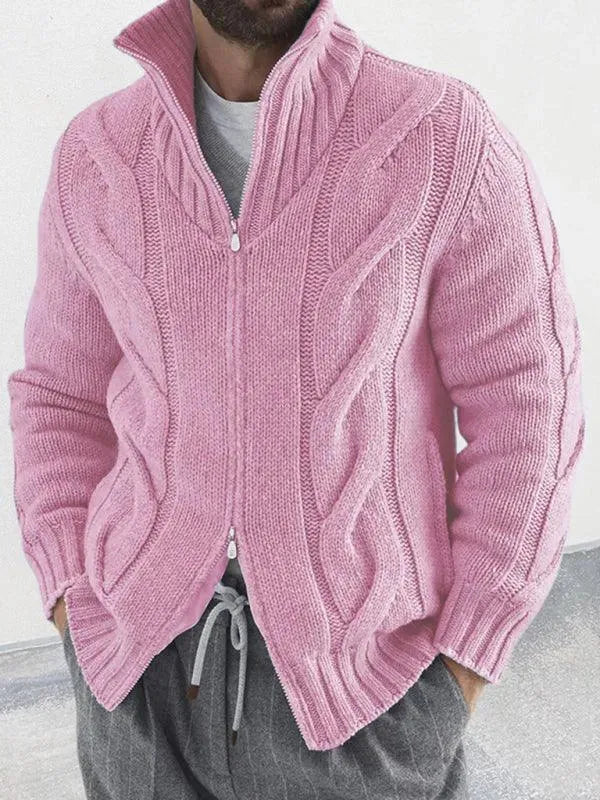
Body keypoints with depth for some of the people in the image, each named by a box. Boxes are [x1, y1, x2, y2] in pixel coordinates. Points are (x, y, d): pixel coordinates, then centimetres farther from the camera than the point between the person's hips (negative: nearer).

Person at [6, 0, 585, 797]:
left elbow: (524, 403, -8)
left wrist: (468, 652, -8)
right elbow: (65, 398, 8)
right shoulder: (94, 157, 0)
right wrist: (74, 595, -2)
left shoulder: (448, 138, -11)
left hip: (366, 661, -2)